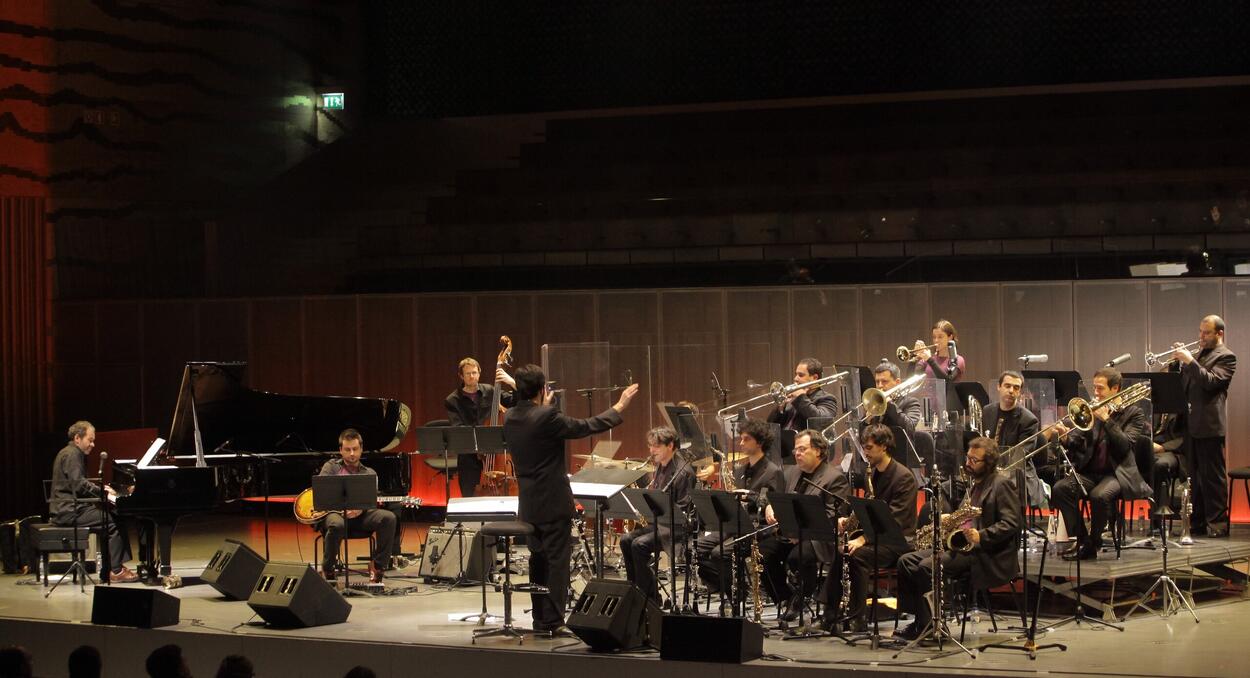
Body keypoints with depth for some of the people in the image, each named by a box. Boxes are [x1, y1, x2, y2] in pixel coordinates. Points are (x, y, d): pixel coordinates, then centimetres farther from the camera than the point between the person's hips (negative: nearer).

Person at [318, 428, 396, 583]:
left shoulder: (369, 474, 22)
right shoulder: (331, 467, 17)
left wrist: (360, 509, -19)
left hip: (360, 516, 3)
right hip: (334, 512, -3)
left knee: (388, 518, -26)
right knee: (337, 525, -40)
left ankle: (377, 566, -14)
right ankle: (327, 571, -16)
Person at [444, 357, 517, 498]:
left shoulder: (489, 391, 7)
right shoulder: (453, 401, -1)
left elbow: (516, 402, 1)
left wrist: (513, 384, -16)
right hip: (469, 456, -1)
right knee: (470, 498, 2)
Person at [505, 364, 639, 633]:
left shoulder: (510, 418, 1)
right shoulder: (547, 417, -20)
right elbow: (587, 427, -14)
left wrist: (543, 408, 30)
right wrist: (619, 407, -4)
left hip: (528, 504, 7)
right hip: (553, 502, -7)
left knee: (538, 559, 15)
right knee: (557, 560, 0)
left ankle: (540, 619, 20)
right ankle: (552, 621, 1)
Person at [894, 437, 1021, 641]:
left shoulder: (1002, 485, -8)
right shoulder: (974, 483, 21)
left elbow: (1011, 524, -16)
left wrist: (981, 536, -27)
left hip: (987, 554, -10)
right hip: (960, 545, 10)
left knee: (926, 567, -27)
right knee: (906, 562, -4)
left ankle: (928, 624, -15)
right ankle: (919, 620, -6)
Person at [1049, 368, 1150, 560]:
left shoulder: (1133, 413, 2)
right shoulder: (1092, 411, 14)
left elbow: (1125, 445, -13)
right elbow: (1077, 443, 7)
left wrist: (1106, 419, -16)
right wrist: (1066, 438, -16)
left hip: (1118, 473, -5)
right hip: (1091, 471, 5)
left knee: (1100, 495, -35)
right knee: (1060, 489, -22)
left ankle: (1093, 542, -12)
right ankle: (1082, 540, -13)